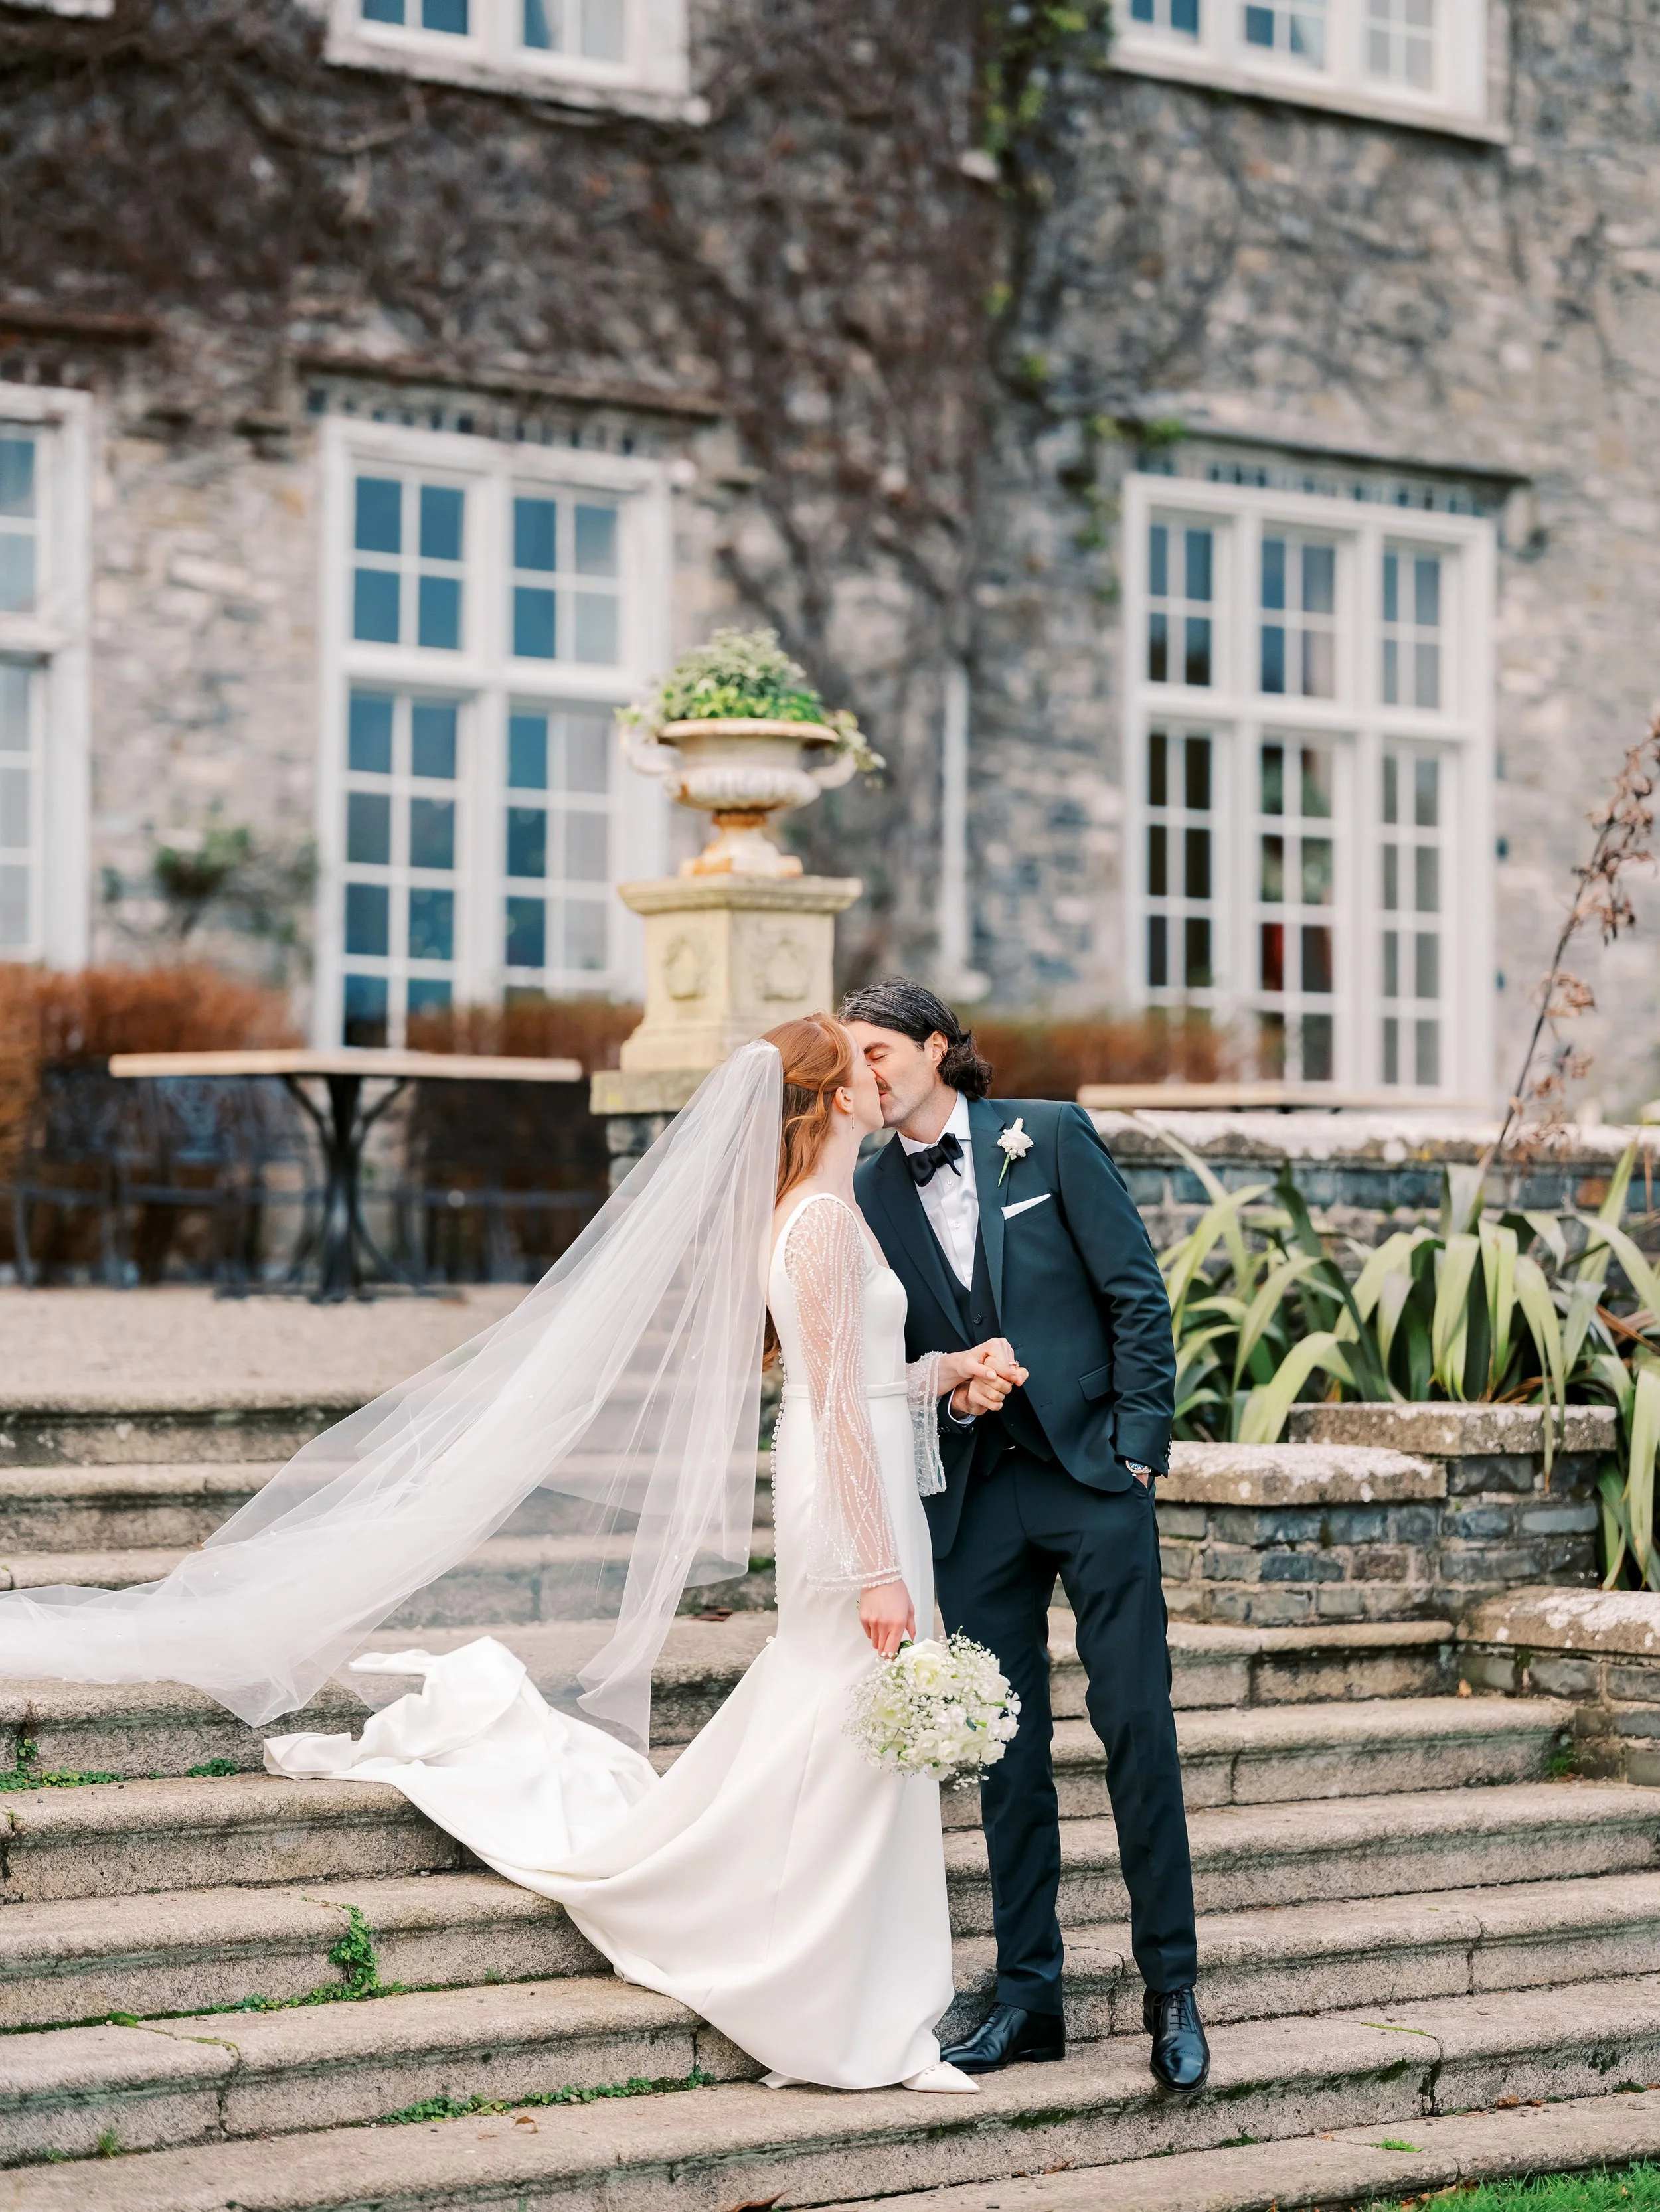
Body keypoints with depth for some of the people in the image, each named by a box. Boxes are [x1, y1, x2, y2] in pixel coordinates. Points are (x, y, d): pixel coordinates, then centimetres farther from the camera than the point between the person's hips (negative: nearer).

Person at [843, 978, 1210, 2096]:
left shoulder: (1050, 1135, -1)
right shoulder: (871, 1194, 7)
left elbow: (1137, 1292, -2)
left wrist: (1137, 1446, -8)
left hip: (1092, 1471, -3)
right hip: (973, 1495, 3)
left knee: (1137, 1724, -5)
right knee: (1008, 1748, 5)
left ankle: (1173, 1990, 4)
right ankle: (1029, 1995, 13)